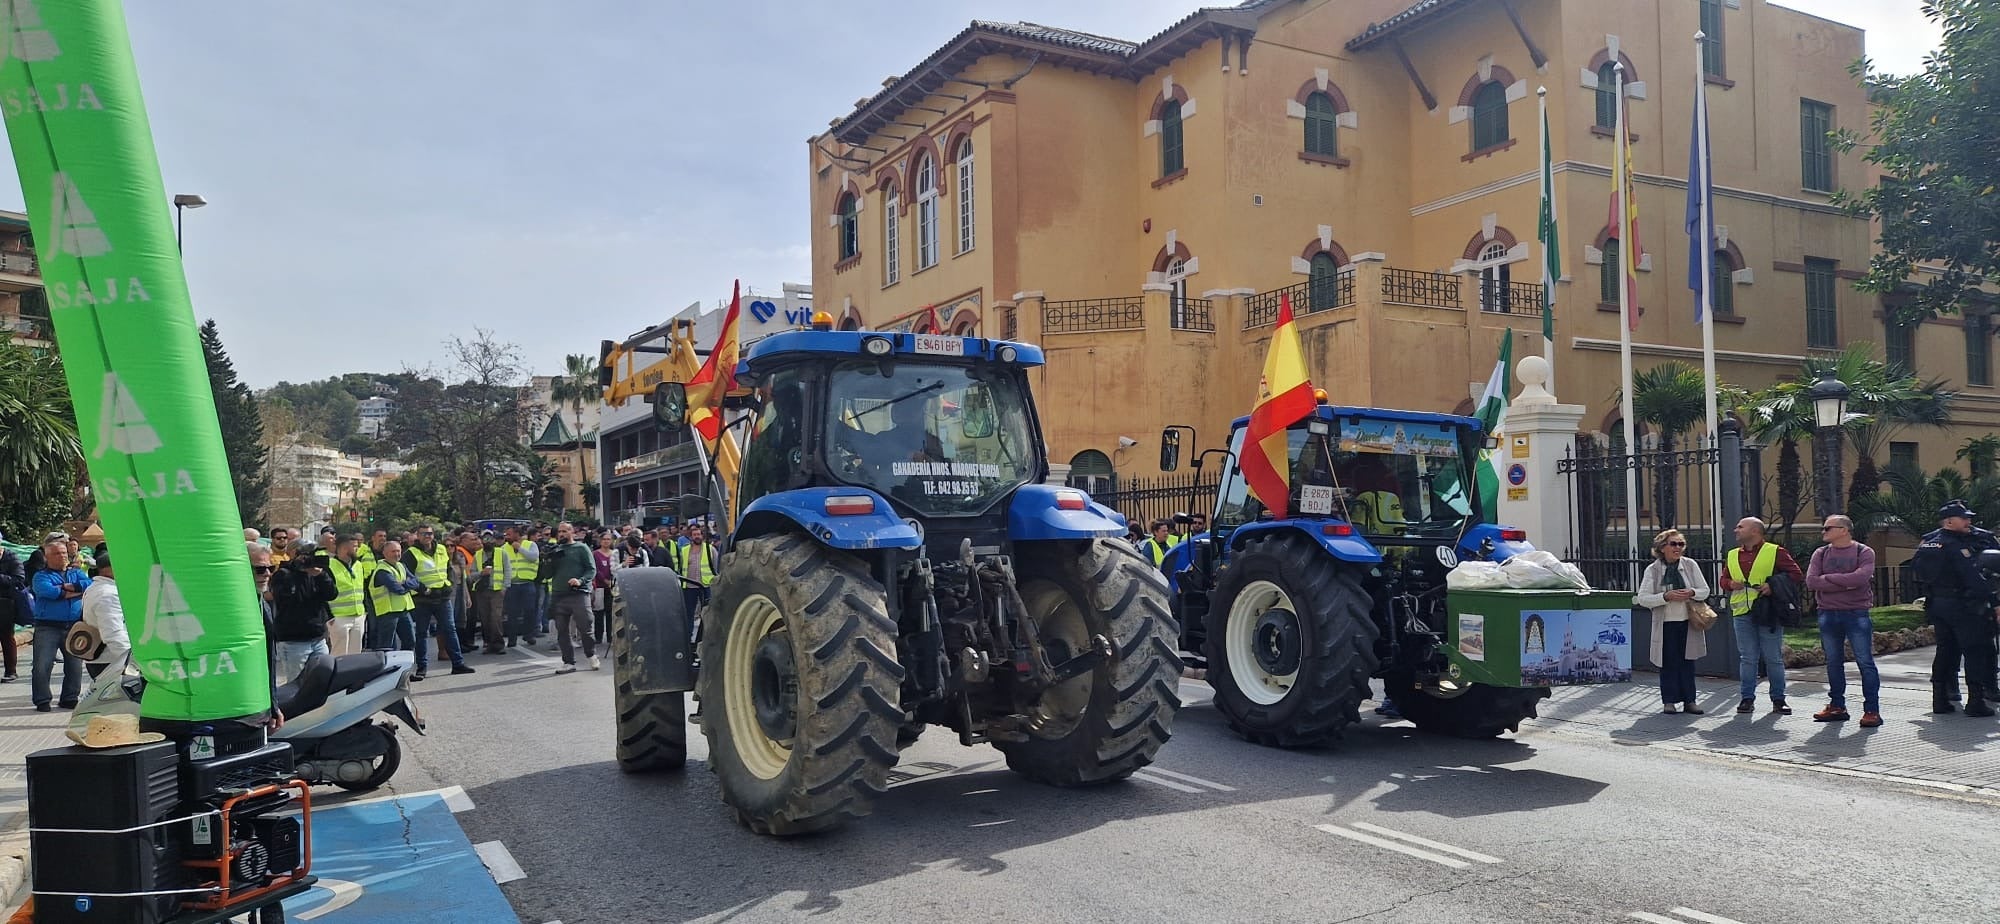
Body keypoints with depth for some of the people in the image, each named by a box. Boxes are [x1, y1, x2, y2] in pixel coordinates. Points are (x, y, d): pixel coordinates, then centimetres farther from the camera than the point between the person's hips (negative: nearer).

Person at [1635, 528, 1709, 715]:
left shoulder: (1690, 565, 4)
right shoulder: (1653, 570, -3)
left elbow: (1705, 590, 8)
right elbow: (1642, 598, -7)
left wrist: (1692, 593, -14)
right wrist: (1666, 596, -20)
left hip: (1688, 622, 2)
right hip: (1665, 623, -2)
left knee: (1687, 662, 6)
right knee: (1668, 663, 2)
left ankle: (1689, 700, 14)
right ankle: (1669, 701, 10)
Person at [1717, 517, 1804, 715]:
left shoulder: (1776, 552, -1)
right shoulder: (1732, 556, 14)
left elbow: (1797, 575, -2)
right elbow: (1724, 579, 22)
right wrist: (1730, 584, 0)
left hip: (1768, 612, -4)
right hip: (1742, 613, 4)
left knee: (1774, 658, 3)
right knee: (1747, 658, 6)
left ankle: (1778, 700, 12)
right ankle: (1747, 699, 11)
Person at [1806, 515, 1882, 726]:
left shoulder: (1864, 552, -2)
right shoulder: (1820, 554, 9)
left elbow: (1861, 578, -20)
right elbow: (1811, 581, -5)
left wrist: (1828, 578, -10)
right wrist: (1846, 584, -12)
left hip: (1856, 613, -4)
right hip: (1828, 614, 4)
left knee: (1865, 662, -4)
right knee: (1833, 663, 11)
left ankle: (1872, 710, 1)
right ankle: (1837, 706, 20)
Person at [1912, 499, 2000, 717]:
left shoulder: (1927, 542, 9)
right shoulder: (1955, 546, -17)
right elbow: (1973, 578, -21)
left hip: (1936, 606, 8)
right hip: (1961, 606, -8)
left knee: (1945, 649, 13)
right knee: (1975, 650, -3)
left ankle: (1940, 699, 12)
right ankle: (1975, 701, -5)